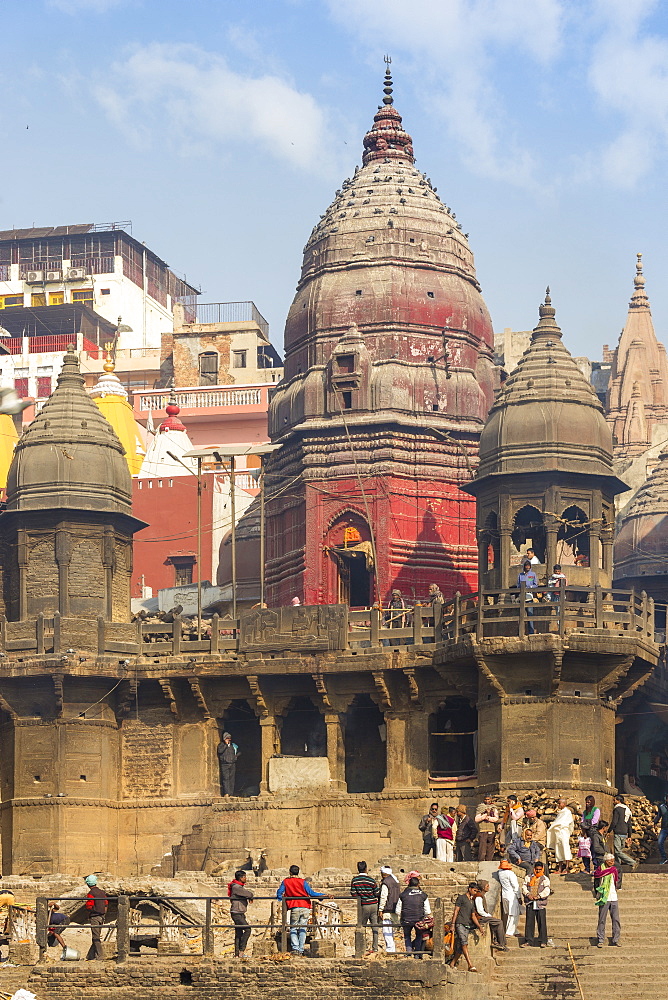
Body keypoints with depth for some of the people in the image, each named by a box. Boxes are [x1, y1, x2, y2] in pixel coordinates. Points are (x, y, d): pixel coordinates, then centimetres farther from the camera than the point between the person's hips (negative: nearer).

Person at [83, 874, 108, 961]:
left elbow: (89, 906, -17)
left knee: (96, 938, -4)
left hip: (95, 917, -8)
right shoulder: (102, 892, 9)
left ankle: (99, 957, -6)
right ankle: (90, 956, 20)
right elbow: (106, 903, 14)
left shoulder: (91, 893, -15)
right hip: (102, 916, 8)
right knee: (96, 937, 13)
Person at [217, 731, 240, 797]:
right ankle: (226, 793, -19)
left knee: (232, 779, 2)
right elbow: (220, 751, -16)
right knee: (225, 778, -14)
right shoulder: (221, 745, 4)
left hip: (232, 764, 4)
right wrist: (226, 744, -11)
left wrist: (236, 756, 5)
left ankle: (231, 793, 5)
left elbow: (239, 752, 25)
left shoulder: (233, 745, 15)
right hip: (224, 764, -4)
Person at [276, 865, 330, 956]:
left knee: (293, 929, 8)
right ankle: (301, 950, 1)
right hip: (305, 907, 1)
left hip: (294, 907, -1)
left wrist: (281, 897, 30)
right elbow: (311, 893, -1)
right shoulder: (302, 882, 6)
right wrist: (324, 895, 3)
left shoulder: (285, 882, 7)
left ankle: (295, 948, -7)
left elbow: (279, 894, 7)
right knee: (302, 929, 6)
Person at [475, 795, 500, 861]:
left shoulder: (494, 809, 15)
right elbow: (476, 819, -1)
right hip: (482, 831, -2)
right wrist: (486, 814, -9)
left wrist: (487, 818, -8)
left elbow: (496, 819, 1)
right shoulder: (480, 808, 11)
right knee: (482, 851, -10)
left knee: (490, 851, 0)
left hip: (491, 832, 2)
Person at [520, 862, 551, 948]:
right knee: (529, 922, 3)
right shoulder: (528, 878, 15)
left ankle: (543, 941, 4)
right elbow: (524, 887, 6)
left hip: (540, 903, -2)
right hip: (530, 903, 2)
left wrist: (539, 896, -16)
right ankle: (528, 940, 8)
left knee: (542, 922, -2)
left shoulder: (545, 879, 6)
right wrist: (528, 894, -12)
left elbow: (547, 890, -5)